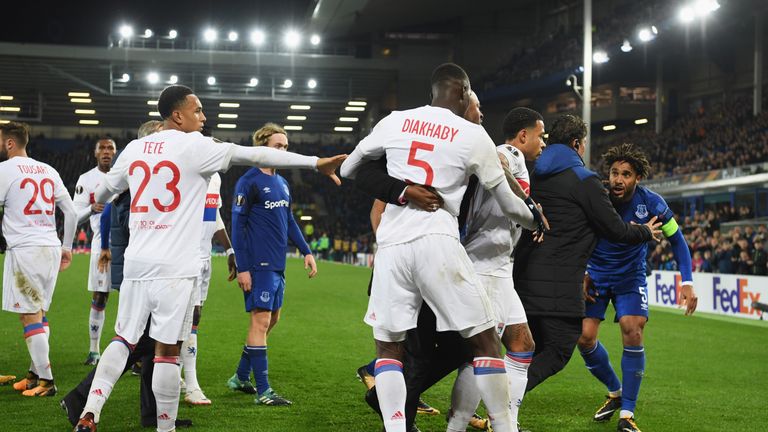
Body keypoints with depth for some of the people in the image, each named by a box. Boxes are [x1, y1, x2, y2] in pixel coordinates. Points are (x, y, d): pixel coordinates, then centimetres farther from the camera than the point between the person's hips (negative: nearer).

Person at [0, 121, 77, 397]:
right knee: (38, 314, 15)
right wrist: (67, 247, 22)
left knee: (30, 317, -3)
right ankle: (36, 373, 20)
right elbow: (71, 212, 14)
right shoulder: (48, 170, 14)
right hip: (52, 248, 7)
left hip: (25, 249, -7)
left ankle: (46, 381, -4)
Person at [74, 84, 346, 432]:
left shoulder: (134, 148, 12)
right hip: (173, 267, -6)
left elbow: (106, 189, 29)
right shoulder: (194, 146, -5)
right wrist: (316, 162, -6)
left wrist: (97, 201, 54)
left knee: (123, 340, 11)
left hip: (136, 261, 6)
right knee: (167, 349, 1)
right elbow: (254, 155, -8)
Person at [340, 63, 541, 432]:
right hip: (437, 242, -3)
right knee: (484, 340, 8)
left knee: (388, 346, 14)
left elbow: (347, 170, 25)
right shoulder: (473, 135, 5)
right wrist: (536, 222, 34)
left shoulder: (394, 122, 12)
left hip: (391, 245, 3)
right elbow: (509, 204, 13)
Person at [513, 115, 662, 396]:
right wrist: (645, 233, 17)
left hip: (523, 276, 7)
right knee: (558, 351, -2)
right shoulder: (584, 181, -7)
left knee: (533, 351, 17)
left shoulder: (533, 176, 14)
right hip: (558, 286, -7)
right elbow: (615, 230, -4)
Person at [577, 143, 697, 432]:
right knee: (584, 336, -10)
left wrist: (687, 283, -13)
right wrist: (582, 274, -12)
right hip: (595, 275, 1)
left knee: (633, 331, -20)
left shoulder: (651, 203, -19)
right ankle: (614, 392, 19)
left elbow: (676, 239, -6)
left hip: (630, 277, -1)